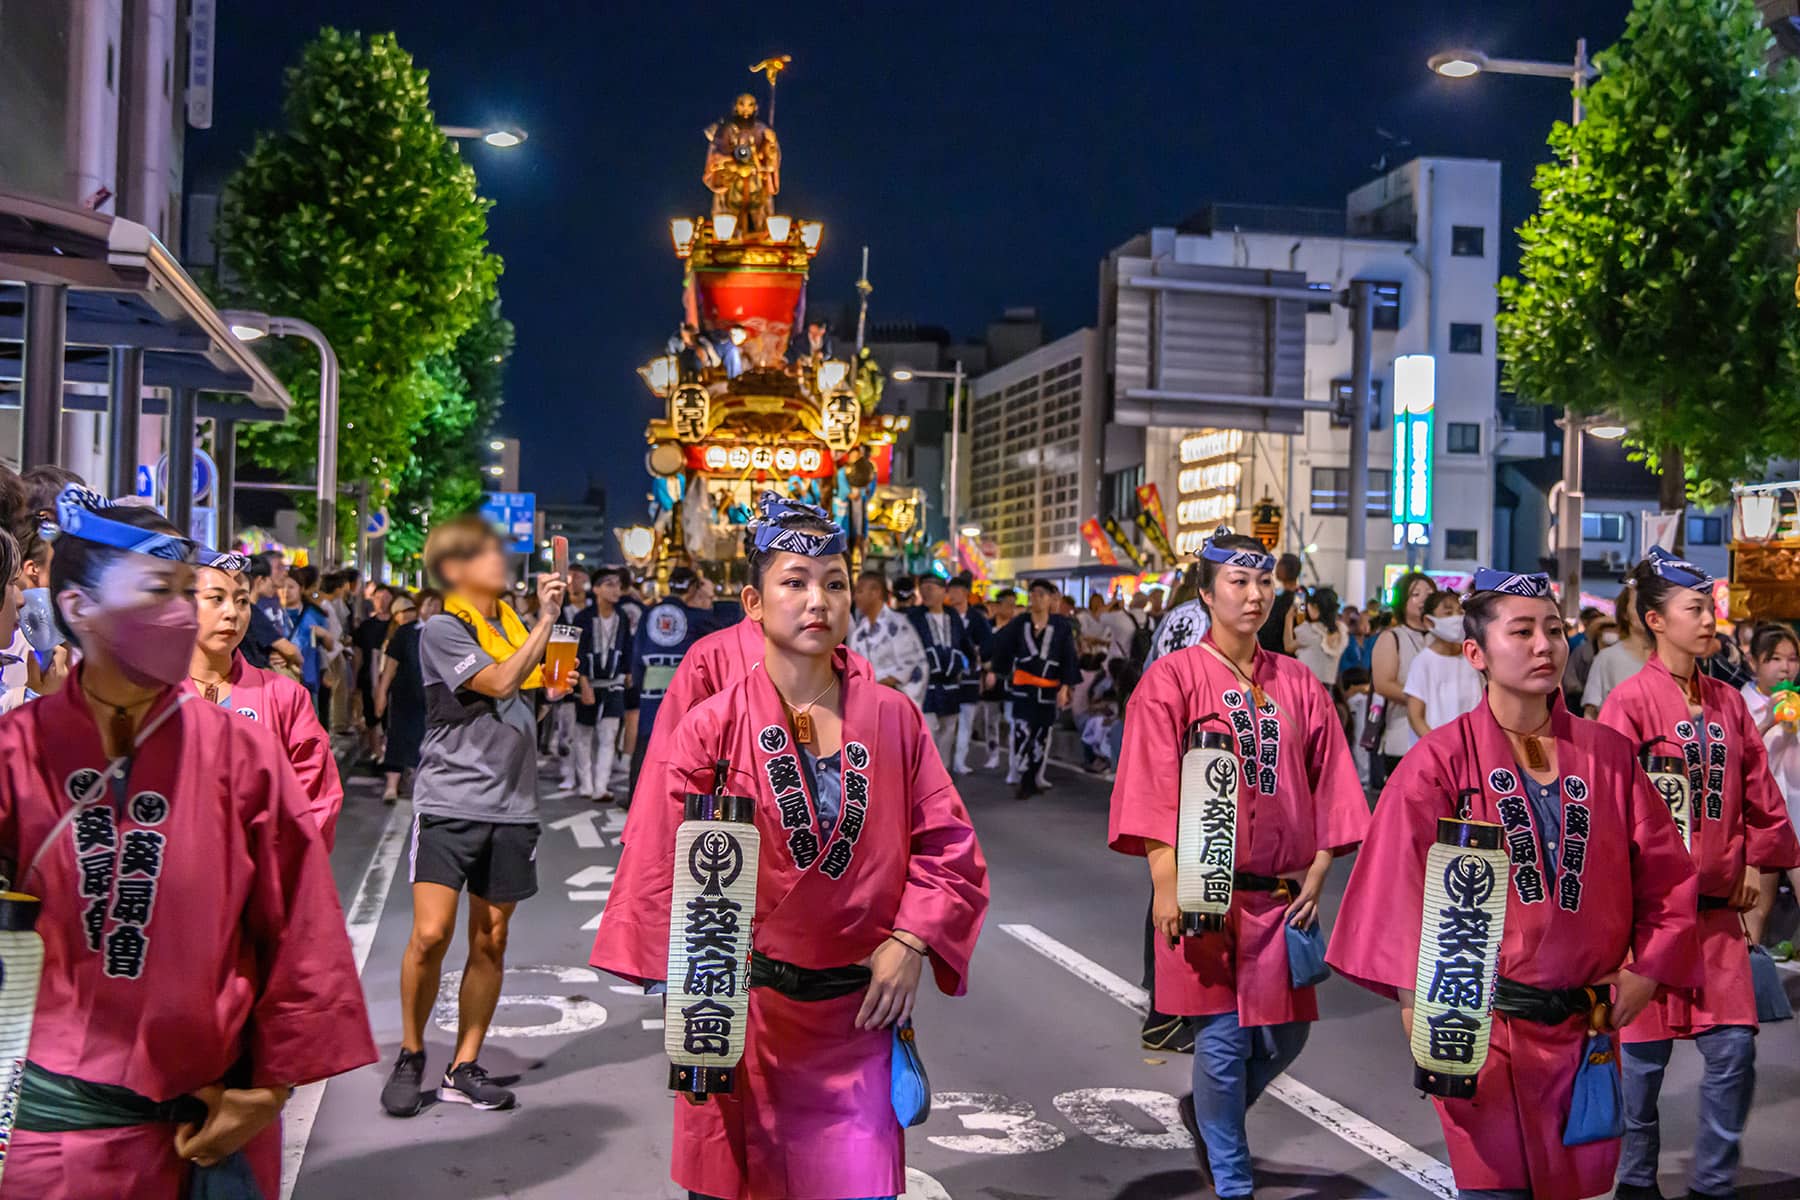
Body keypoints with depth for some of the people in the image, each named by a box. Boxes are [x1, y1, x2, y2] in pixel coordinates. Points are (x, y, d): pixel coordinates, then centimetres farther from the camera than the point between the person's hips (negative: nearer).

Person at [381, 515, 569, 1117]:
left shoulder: (516, 621, 14)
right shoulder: (442, 629, -6)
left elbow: (539, 691, 27)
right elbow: (499, 683, -19)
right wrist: (545, 619, -15)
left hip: (512, 806, 6)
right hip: (449, 801, -5)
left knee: (490, 941, 7)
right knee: (430, 935, -10)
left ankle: (464, 1068, 17)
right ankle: (410, 1056, 11)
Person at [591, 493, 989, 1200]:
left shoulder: (894, 719, 0)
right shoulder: (714, 727, -6)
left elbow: (947, 844, 2)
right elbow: (668, 869, -5)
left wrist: (911, 941, -9)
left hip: (857, 1015, 1)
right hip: (744, 1015, -1)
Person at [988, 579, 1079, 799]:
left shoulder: (1061, 627, 2)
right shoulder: (1019, 623, 3)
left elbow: (1068, 659, 2)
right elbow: (1002, 647, 8)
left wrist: (1065, 687, -5)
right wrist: (994, 672, 3)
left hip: (1048, 688, 1)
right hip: (1023, 687, -1)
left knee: (1041, 734, 7)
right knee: (1022, 730, -13)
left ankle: (1033, 779, 19)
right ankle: (1020, 778, -9)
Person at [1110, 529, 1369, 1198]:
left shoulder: (1298, 685, 8)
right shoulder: (1173, 679, -4)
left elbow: (1328, 786, 10)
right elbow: (1152, 790, -10)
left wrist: (1315, 878, 2)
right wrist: (1167, 886, -16)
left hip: (1282, 893, 4)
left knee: (1285, 1034, 11)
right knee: (1223, 1042, 1)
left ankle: (1205, 1115, 41)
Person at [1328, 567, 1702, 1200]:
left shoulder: (1608, 755, 4)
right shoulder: (1441, 761, -7)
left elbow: (1666, 874, 9)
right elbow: (1402, 887, -10)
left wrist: (1647, 971, 1)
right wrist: (1419, 1000, -15)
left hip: (1585, 1029, 4)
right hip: (1483, 1026, -4)